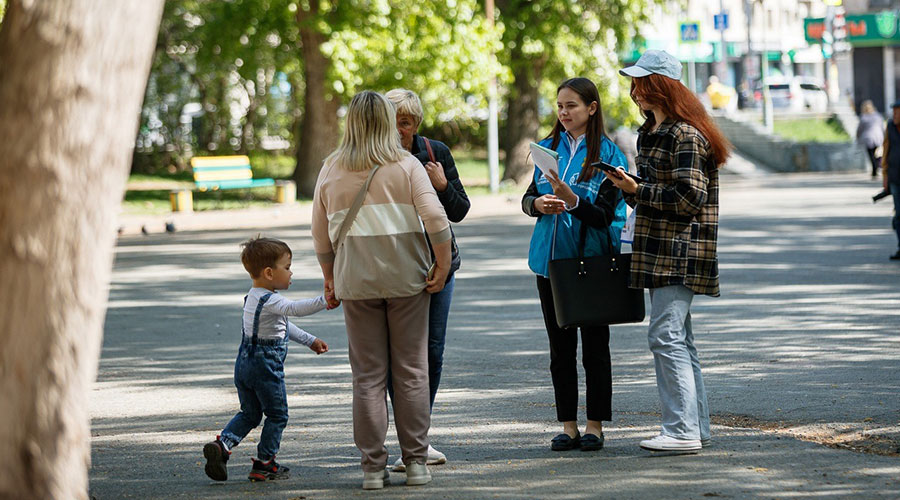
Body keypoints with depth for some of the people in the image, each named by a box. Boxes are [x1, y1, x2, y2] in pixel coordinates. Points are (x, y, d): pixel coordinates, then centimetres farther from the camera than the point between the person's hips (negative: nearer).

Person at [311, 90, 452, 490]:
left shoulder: (331, 170, 5)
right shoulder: (406, 165, -2)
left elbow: (321, 235, 9)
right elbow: (435, 218, -11)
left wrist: (330, 277, 20)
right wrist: (442, 265, -4)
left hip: (355, 279, 1)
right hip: (406, 277, -1)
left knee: (368, 375, 4)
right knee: (411, 370, 5)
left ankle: (373, 467, 4)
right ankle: (416, 461, 7)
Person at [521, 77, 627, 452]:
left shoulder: (608, 154, -7)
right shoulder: (549, 148, 9)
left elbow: (605, 215, -13)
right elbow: (528, 197, 9)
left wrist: (572, 200, -29)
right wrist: (538, 204, -14)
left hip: (591, 262, -5)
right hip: (550, 259, 5)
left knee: (594, 346, 2)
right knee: (560, 347, 8)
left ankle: (595, 425, 9)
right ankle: (568, 425, 13)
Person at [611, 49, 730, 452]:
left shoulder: (686, 136, -14)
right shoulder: (651, 132, 18)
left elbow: (689, 196, -19)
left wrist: (637, 191, -18)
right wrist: (630, 189, 7)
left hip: (680, 252, -10)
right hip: (661, 252, 10)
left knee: (667, 336, -13)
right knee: (678, 339, 12)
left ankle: (683, 431, -12)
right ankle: (695, 426, 17)